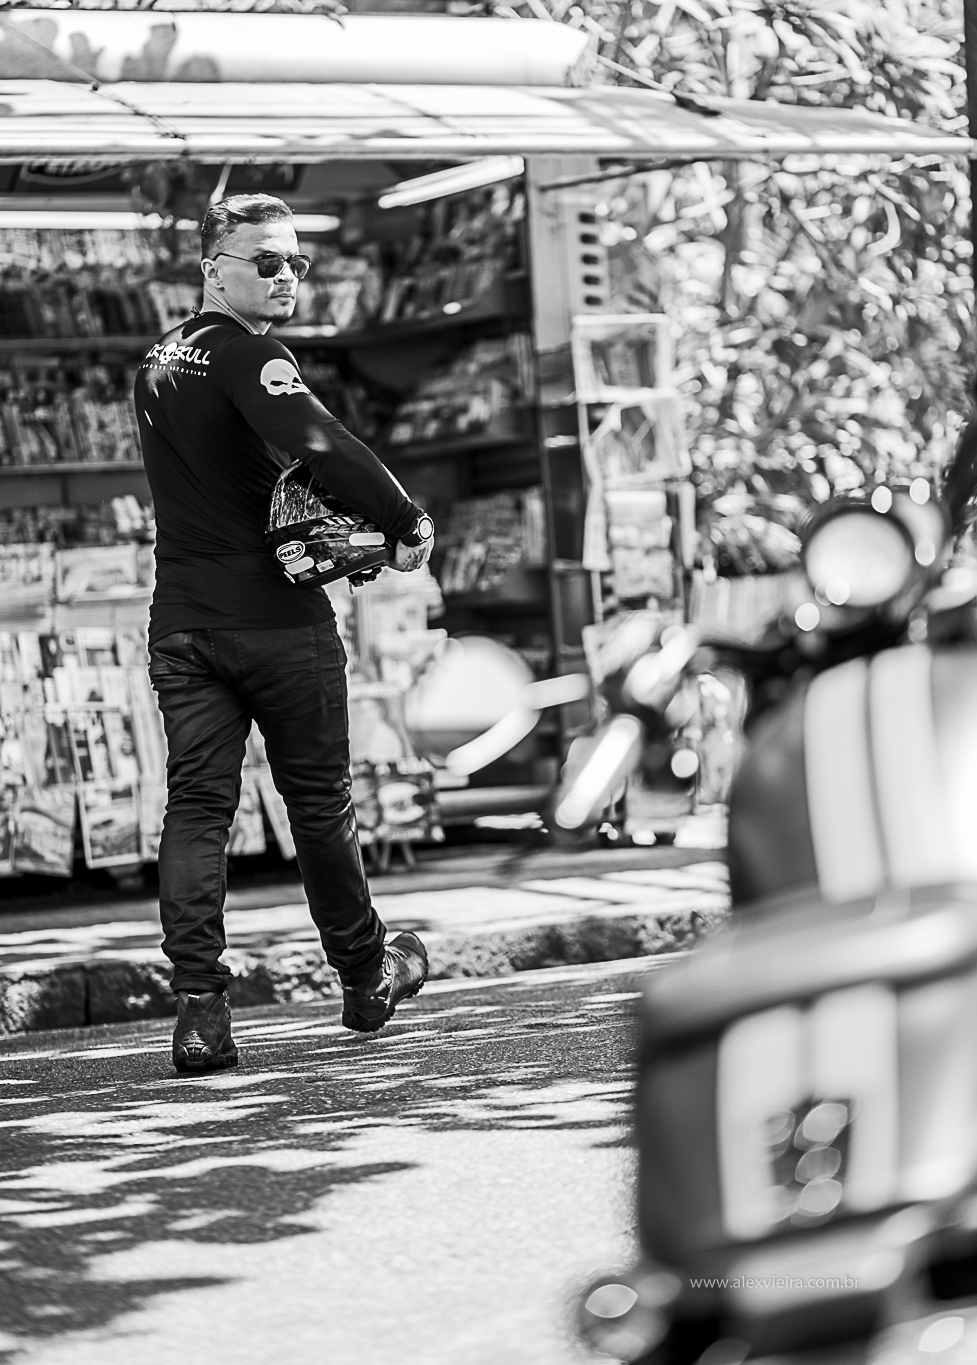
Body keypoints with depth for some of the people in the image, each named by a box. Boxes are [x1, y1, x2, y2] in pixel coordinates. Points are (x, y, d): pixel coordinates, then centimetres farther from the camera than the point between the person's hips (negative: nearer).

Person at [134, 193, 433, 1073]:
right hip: (277, 616, -6)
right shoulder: (247, 355, -13)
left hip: (182, 621, 6)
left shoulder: (160, 363, 15)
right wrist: (408, 522, -21)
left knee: (196, 808, -1)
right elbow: (320, 443, -30)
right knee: (319, 802, 9)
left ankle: (199, 1007, -12)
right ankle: (367, 980, 26)